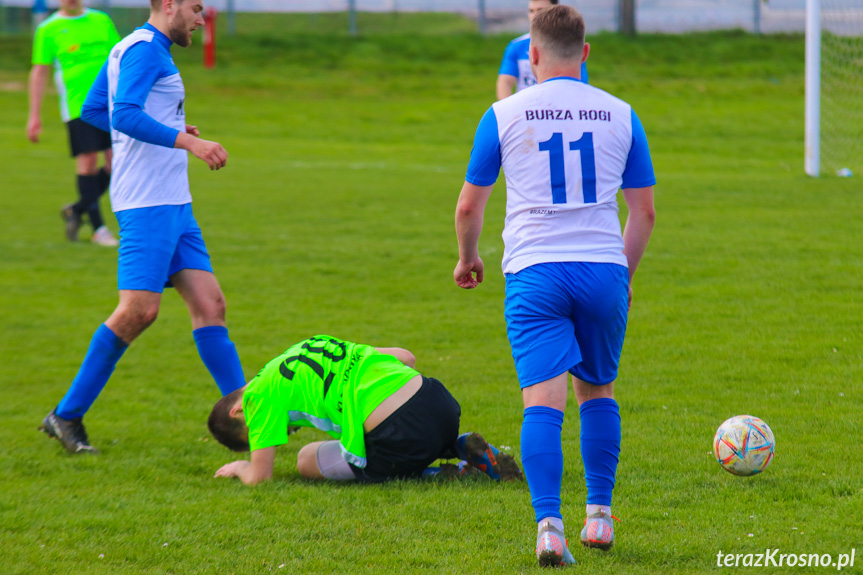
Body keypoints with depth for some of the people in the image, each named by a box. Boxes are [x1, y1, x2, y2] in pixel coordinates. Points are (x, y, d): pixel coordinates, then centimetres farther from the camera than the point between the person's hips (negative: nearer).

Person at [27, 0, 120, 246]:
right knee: (88, 160, -7)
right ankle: (98, 228, 2)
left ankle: (77, 210, 16)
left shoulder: (102, 21, 14)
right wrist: (34, 115, 0)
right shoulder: (48, 30, 4)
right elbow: (39, 71, 4)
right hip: (77, 104, -4)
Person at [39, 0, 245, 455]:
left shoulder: (127, 49, 19)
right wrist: (186, 141, -28)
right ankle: (66, 416, -6)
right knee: (139, 310, -14)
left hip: (174, 205, 10)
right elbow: (126, 115, -23)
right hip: (147, 204, -10)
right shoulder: (145, 49, -11)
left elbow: (92, 110, 28)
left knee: (209, 304, 3)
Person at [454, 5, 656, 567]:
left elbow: (469, 207, 10)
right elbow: (644, 211, 10)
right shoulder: (620, 115, 7)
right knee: (598, 392, 20)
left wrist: (468, 258, 28)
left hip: (533, 273, -2)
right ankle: (600, 516, 20)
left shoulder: (504, 115, 3)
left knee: (543, 403, -7)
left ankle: (549, 525, -21)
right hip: (604, 269, 2)